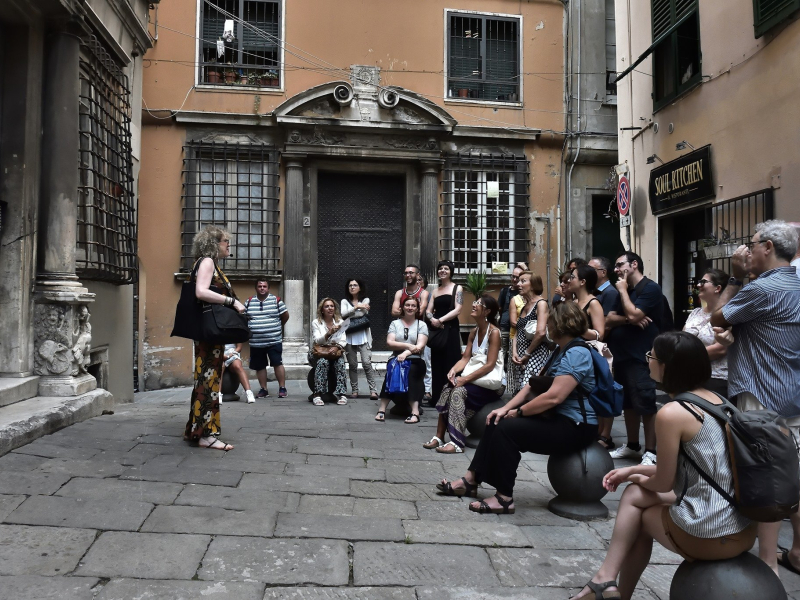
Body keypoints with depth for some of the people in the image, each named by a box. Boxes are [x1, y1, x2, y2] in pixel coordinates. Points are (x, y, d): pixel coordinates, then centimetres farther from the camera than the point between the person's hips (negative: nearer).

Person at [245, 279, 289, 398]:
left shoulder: (276, 300, 0)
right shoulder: (249, 301, 7)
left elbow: (285, 316, 8)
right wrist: (253, 327, 10)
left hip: (274, 340, -3)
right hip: (256, 342, 3)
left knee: (277, 364, -5)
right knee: (259, 366, 8)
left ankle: (282, 388, 4)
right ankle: (263, 389, 19)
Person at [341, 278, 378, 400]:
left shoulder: (365, 300, 10)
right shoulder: (345, 302, 12)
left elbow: (362, 313, -8)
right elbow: (343, 314, -8)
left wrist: (348, 315, -1)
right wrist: (357, 307, -14)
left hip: (363, 335, -2)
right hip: (349, 336, 2)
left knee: (366, 362, -11)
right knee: (352, 364, 3)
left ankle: (373, 390, -11)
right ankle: (354, 390, 11)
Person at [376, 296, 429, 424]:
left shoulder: (422, 325, 10)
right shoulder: (395, 323, 14)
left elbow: (420, 345, -5)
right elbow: (389, 343, 0)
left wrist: (406, 353, -21)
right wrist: (408, 346, -13)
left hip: (414, 361, -1)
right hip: (396, 359, 1)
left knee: (410, 372, -34)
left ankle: (415, 411, -39)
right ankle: (382, 409, -32)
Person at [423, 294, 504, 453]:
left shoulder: (494, 332, -14)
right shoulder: (473, 332, 9)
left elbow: (490, 365, -21)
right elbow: (465, 359, 5)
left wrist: (465, 379, -24)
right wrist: (453, 370, -17)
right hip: (477, 380, 7)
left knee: (459, 391, -28)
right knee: (447, 388, -17)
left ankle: (457, 443, -28)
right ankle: (439, 437, -16)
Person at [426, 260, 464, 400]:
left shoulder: (457, 288, 2)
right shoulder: (435, 291, 17)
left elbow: (457, 310, -9)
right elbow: (428, 311, 10)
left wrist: (441, 320, -17)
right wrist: (432, 319, -12)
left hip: (451, 330, -5)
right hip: (436, 330, 5)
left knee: (450, 364, -4)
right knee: (436, 364, 6)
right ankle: (437, 397, 11)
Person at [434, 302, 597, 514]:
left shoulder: (576, 353, -19)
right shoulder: (562, 352, 15)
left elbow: (554, 397, -27)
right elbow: (533, 385, 11)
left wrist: (518, 412, -14)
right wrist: (506, 408, -1)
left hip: (574, 427, -10)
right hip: (558, 419, 10)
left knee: (506, 429, -21)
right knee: (497, 422, 4)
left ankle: (504, 498, -10)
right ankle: (471, 480, 8)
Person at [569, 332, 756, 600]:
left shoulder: (671, 413, -18)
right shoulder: (715, 400, 7)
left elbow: (664, 482, -7)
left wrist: (640, 480, 14)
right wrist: (633, 470, 19)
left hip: (710, 536, -7)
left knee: (637, 507, 19)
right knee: (634, 495, 18)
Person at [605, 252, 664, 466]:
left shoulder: (650, 288, -8)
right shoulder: (624, 291, 19)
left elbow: (633, 314, -21)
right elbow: (608, 320, 9)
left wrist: (623, 290, -8)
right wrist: (627, 320, -11)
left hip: (640, 358, -9)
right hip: (621, 356, 9)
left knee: (646, 405, -5)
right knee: (628, 404, 14)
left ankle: (650, 452, 1)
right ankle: (632, 446, 25)